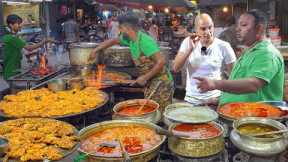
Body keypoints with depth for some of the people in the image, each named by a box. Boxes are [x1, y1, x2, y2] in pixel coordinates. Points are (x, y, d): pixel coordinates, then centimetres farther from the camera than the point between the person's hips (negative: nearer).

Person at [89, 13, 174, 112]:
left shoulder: (144, 41, -24)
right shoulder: (130, 39, 2)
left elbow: (161, 61, -28)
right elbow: (113, 41, 20)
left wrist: (145, 77, -22)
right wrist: (95, 50, 16)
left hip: (161, 83, -8)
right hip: (150, 82, 8)